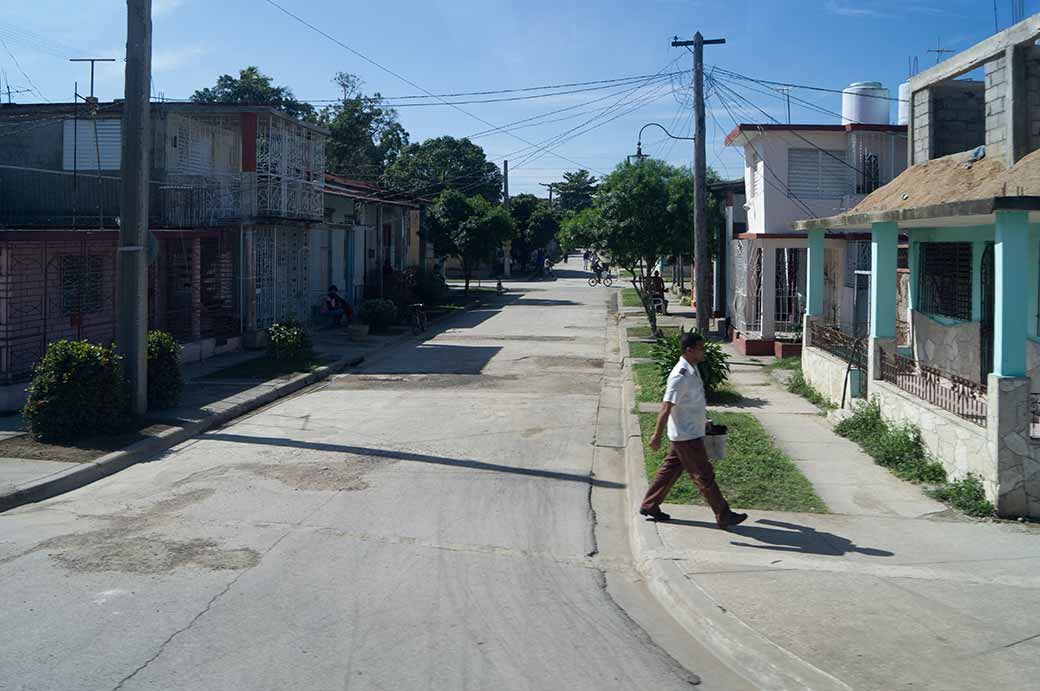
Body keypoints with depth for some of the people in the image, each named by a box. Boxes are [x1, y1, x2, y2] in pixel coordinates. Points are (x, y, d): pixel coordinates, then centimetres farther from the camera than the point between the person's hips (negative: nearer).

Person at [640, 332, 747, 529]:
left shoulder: (692, 370, 8)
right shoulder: (680, 376, -24)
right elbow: (666, 407, -23)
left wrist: (703, 421, 27)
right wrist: (657, 436, -21)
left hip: (685, 434, 10)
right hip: (687, 437, -10)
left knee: (670, 469, 17)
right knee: (704, 475, -1)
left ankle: (649, 505, 26)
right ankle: (724, 516, 7)